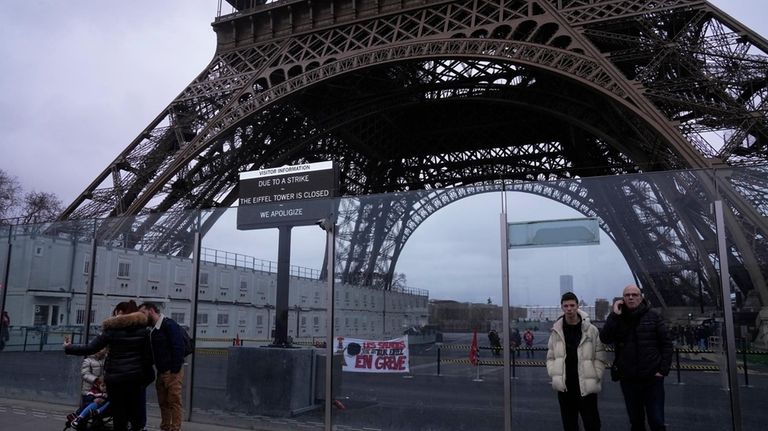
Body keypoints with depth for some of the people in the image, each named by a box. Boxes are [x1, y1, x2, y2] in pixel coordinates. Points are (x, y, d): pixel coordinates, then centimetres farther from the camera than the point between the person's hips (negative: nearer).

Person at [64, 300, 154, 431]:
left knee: (119, 414, 6)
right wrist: (146, 376, 12)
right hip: (136, 376, 3)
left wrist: (69, 348, 11)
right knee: (135, 412, 10)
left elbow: (90, 348, -2)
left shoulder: (112, 329, -5)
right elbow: (148, 355, 2)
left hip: (116, 377, -2)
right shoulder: (142, 328, 4)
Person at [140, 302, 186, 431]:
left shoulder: (169, 324, -11)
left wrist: (175, 370, -21)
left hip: (172, 372, -8)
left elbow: (178, 347, -18)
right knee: (163, 402, 11)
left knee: (174, 402, -5)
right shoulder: (154, 329, 16)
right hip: (161, 372, 9)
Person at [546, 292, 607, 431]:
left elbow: (600, 358, -1)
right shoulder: (556, 331, 3)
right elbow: (551, 357, 8)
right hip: (564, 387, 2)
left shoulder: (591, 330, -4)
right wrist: (554, 375, -5)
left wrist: (595, 378, -9)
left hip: (587, 387, -2)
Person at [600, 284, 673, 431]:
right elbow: (605, 339, -11)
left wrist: (663, 370, -7)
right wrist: (614, 315, -16)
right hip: (628, 380, 2)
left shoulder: (653, 316, -1)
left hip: (653, 379, -2)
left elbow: (666, 343, 0)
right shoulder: (617, 318, 3)